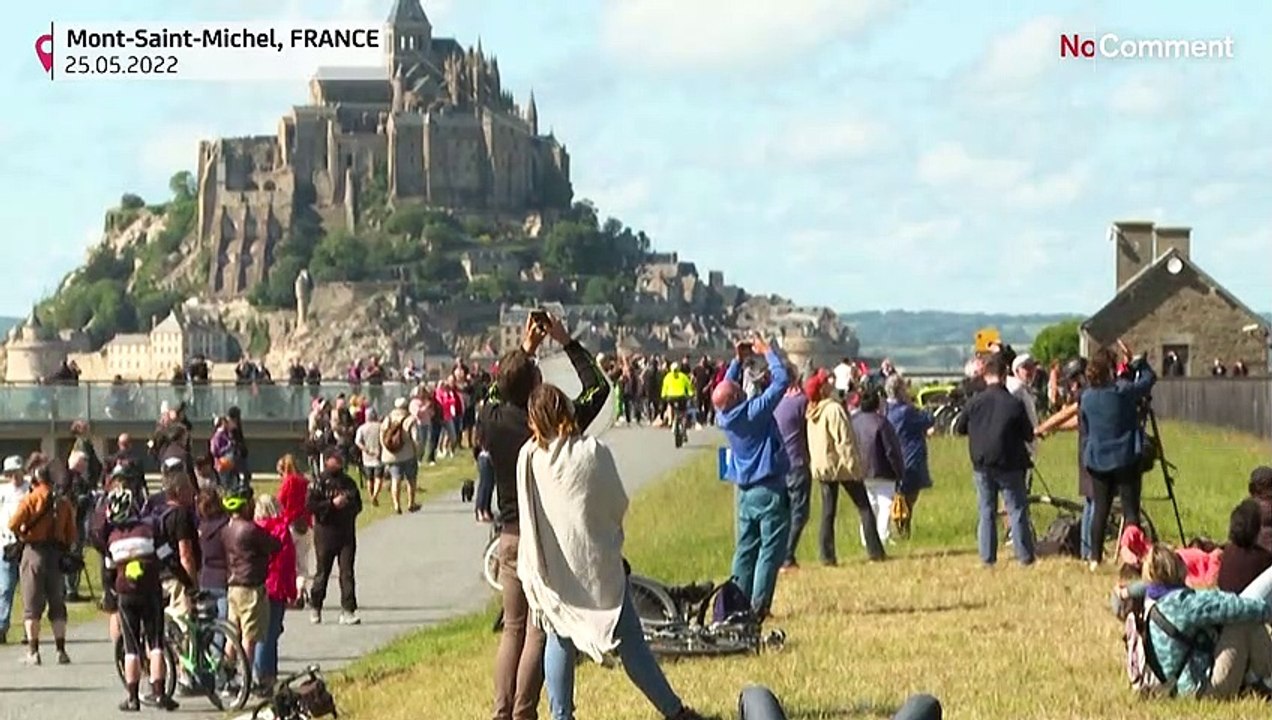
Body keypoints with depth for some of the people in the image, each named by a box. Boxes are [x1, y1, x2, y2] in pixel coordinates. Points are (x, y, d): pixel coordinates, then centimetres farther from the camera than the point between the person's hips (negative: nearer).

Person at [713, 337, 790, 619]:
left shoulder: (724, 417, 1)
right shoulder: (754, 412, -17)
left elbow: (724, 388, 22)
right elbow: (781, 381, -13)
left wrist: (738, 361, 15)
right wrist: (768, 352, -1)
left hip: (745, 491, 7)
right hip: (769, 490, -7)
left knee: (746, 548, 11)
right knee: (771, 549, -4)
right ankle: (758, 604, -9)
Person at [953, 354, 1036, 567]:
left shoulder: (975, 401, -6)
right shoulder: (1014, 404, -12)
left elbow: (959, 428, 6)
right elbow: (1028, 435, -4)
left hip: (981, 464, 2)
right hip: (1009, 464, -2)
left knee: (986, 511, 10)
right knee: (1017, 509, 4)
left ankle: (987, 557, 8)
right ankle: (1025, 555, 2)